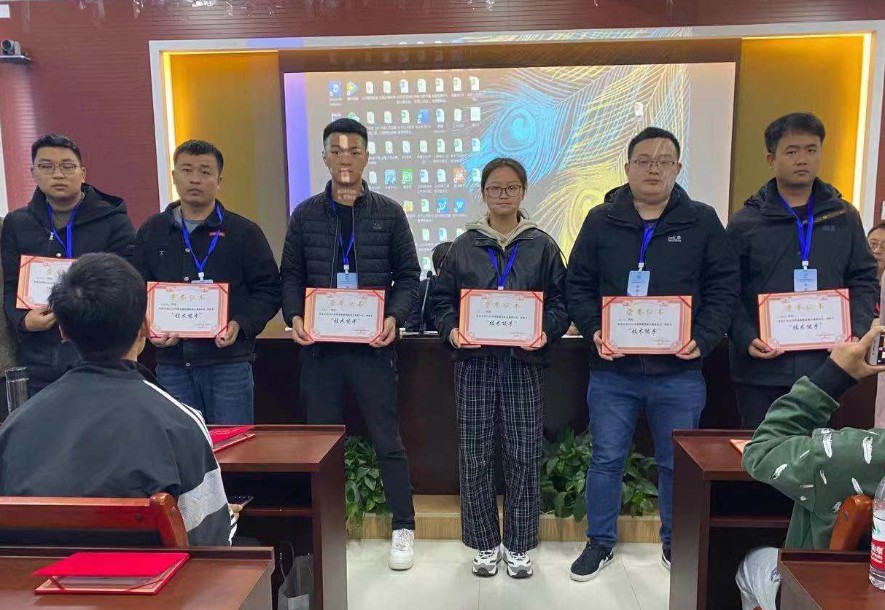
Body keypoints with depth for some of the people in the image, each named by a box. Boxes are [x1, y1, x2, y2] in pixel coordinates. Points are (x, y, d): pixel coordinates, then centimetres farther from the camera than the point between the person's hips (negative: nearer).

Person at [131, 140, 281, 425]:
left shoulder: (244, 232, 1)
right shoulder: (151, 231, 11)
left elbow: (269, 290, 0)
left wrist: (241, 325, -14)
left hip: (228, 361, -3)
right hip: (171, 363, 3)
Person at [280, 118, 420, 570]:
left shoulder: (388, 214, 3)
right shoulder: (305, 215, 8)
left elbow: (408, 276, 2)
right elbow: (290, 275, 8)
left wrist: (394, 317, -14)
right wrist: (295, 316, -10)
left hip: (372, 346, -2)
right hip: (318, 346, 2)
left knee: (387, 440, 5)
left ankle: (403, 528, 20)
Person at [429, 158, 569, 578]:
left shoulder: (542, 246, 7)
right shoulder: (464, 246, 8)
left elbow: (560, 301, 5)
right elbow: (441, 299, 9)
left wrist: (546, 331, -13)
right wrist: (451, 330, -10)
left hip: (524, 361, 0)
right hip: (474, 361, 1)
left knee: (523, 457, 4)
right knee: (474, 457, 4)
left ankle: (518, 545, 22)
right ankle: (484, 544, 23)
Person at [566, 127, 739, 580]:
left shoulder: (702, 221, 2)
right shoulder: (601, 221, 3)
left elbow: (724, 287, 2)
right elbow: (578, 286, 4)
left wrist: (704, 338, -11)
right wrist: (594, 331, -11)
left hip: (679, 372, 0)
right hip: (613, 369, 0)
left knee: (678, 464, 14)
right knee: (606, 459, 11)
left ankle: (676, 543, 35)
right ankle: (600, 542, 28)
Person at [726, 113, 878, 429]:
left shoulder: (844, 217, 10)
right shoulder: (745, 221, 1)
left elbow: (864, 280, 12)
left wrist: (856, 332, -5)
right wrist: (746, 338, -17)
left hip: (825, 365, 3)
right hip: (761, 368, -2)